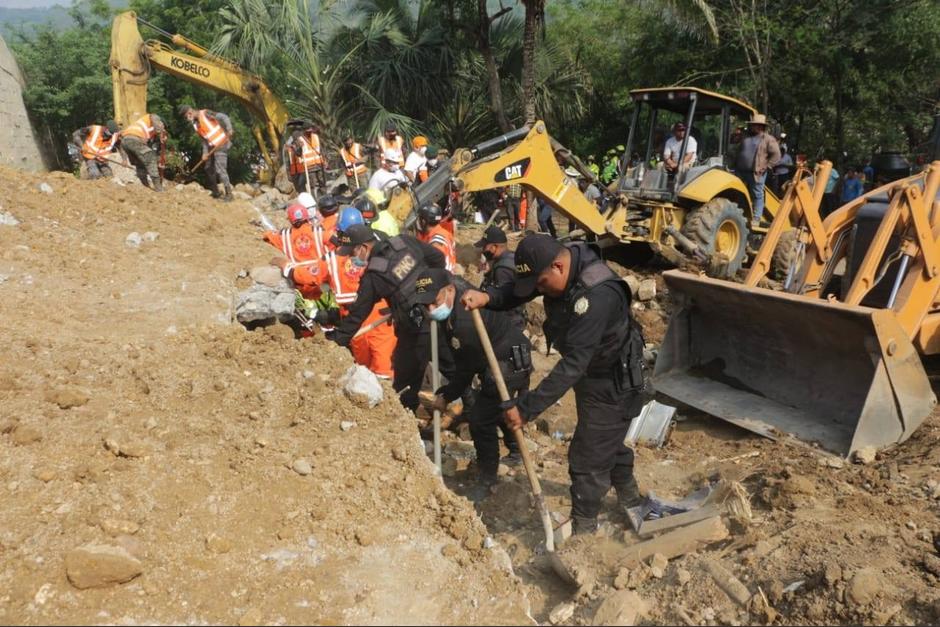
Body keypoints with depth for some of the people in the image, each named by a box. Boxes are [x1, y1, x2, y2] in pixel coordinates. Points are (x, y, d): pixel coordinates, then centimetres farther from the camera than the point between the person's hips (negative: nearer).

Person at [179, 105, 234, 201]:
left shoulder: (205, 113, -10)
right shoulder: (195, 124, 12)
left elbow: (224, 117, -19)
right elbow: (204, 139, 12)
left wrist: (229, 129, -34)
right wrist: (205, 153, -1)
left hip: (221, 144, -9)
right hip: (212, 147, 9)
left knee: (220, 169, -16)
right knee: (209, 169, 15)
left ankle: (229, 194, -12)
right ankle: (216, 192, 28)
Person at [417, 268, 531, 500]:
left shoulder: (466, 323, -34)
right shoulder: (457, 285, -6)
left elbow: (466, 369, -21)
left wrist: (446, 396, -7)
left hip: (509, 366, -11)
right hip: (501, 360, 11)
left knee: (481, 420, -9)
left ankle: (486, 479, 9)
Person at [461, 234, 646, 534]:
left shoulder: (596, 296, -40)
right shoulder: (560, 260, -13)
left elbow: (573, 364, -41)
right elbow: (518, 291, -3)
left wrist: (527, 407, -40)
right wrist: (487, 297, -25)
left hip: (613, 383, -9)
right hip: (591, 374, 10)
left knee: (588, 456, 0)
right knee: (608, 440, 29)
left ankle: (583, 526, 21)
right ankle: (629, 496, 54)